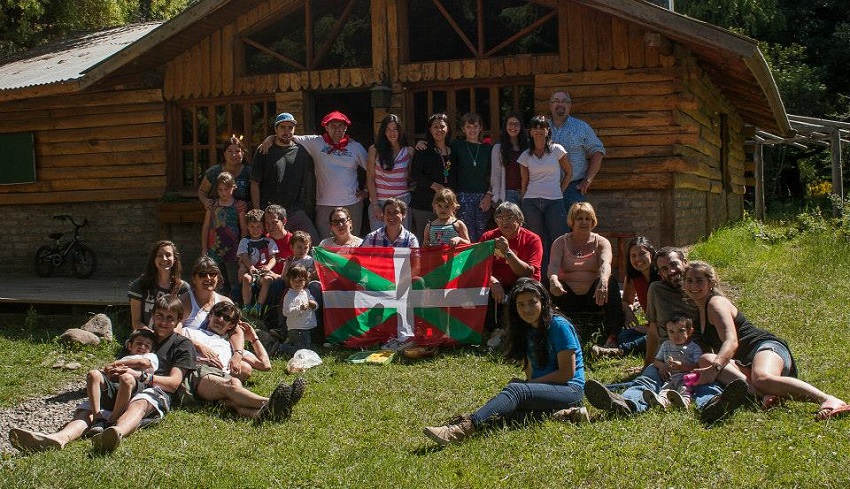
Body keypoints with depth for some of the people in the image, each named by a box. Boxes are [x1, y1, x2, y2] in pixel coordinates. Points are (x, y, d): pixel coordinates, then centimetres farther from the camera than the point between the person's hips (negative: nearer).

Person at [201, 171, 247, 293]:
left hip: (232, 250, -2)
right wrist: (204, 249, 6)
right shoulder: (212, 206, 6)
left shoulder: (238, 206, -1)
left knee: (235, 284, -3)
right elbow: (205, 228, 9)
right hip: (214, 250, 2)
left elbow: (244, 229, 0)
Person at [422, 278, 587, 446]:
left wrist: (527, 384, -10)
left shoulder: (559, 326, -8)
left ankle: (464, 428, -53)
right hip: (541, 388, 7)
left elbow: (567, 373, -11)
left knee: (515, 389, -34)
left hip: (570, 390, -7)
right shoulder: (526, 330, 14)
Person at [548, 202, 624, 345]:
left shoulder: (600, 242, 4)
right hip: (569, 298, 0)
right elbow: (553, 265, -14)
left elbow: (605, 263, -19)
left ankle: (613, 336, -34)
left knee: (611, 281, -29)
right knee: (551, 285, -29)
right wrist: (553, 279, -40)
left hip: (593, 297, 0)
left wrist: (603, 281, -43)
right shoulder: (561, 242, 5)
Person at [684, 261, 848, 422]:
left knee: (762, 378, -43)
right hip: (745, 363, 8)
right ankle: (760, 395, -48)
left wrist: (715, 367, -41)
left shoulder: (716, 303, -5)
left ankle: (830, 400, -46)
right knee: (705, 360, -24)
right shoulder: (701, 311, 23)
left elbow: (731, 342, -23)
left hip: (766, 347, -8)